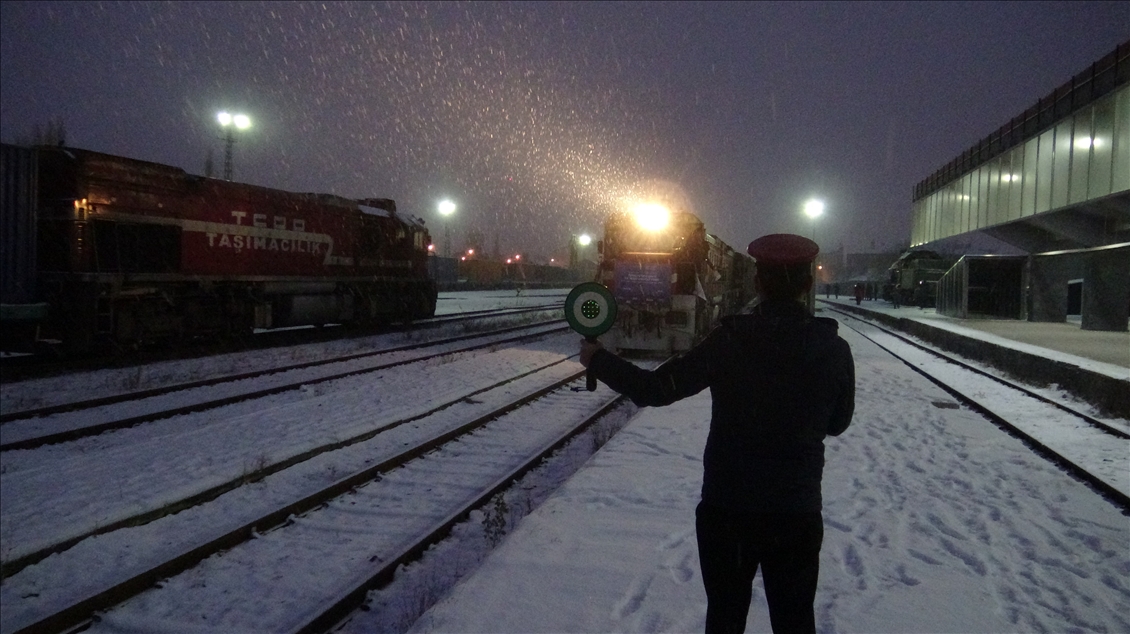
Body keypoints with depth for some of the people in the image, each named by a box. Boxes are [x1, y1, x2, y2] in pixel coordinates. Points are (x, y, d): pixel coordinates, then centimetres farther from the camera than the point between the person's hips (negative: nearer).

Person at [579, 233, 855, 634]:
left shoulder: (729, 340, -14)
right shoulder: (835, 350, -8)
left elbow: (656, 389, -12)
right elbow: (837, 423, 6)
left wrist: (598, 360, 0)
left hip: (726, 508, -1)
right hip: (798, 512, 1)